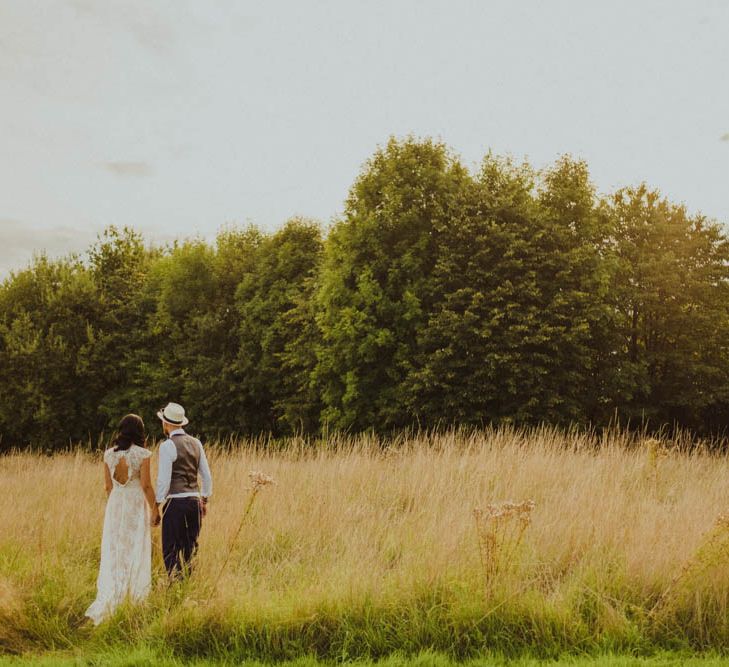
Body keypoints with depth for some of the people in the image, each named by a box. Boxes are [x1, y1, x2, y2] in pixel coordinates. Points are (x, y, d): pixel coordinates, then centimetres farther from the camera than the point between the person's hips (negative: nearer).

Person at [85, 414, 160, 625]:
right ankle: (136, 599, 9)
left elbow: (108, 486, 8)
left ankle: (108, 602, 7)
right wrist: (154, 509, -1)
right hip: (136, 505, -4)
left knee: (113, 552, 8)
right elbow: (146, 485, -10)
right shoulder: (142, 454, -9)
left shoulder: (109, 454, 3)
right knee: (136, 552, 5)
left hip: (115, 504, 4)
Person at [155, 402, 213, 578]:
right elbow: (206, 476, 13)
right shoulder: (196, 443, 10)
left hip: (175, 502, -7)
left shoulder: (167, 446, -10)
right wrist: (204, 500, 22)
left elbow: (164, 479, -14)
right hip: (195, 500, 7)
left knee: (171, 550, 0)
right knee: (190, 548, 15)